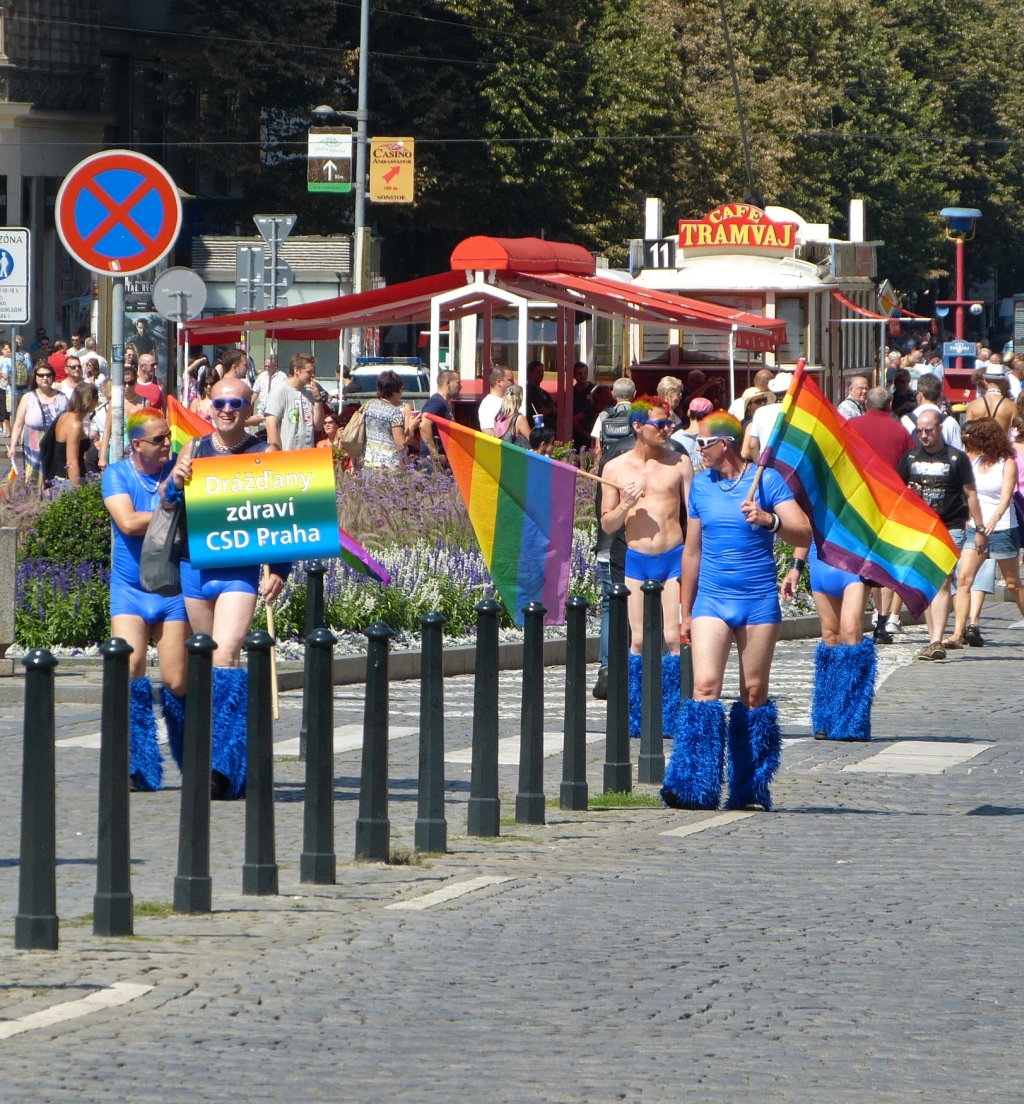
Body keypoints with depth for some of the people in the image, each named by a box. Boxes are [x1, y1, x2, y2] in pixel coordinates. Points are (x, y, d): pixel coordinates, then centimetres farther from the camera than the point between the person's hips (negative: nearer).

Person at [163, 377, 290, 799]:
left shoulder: (265, 454, 1)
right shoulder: (194, 449, 10)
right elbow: (166, 501, 8)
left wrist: (279, 570, -6)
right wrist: (176, 482, -15)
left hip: (241, 570, -4)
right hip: (195, 566, 4)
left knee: (225, 654, -18)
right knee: (209, 660, 9)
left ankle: (222, 766, -23)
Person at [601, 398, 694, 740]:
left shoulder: (680, 463, 4)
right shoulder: (616, 468, 5)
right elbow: (607, 524, 8)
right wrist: (625, 505, -12)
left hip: (674, 557, -1)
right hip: (636, 560, 1)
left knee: (672, 640, -7)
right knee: (639, 640, 0)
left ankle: (672, 716, -2)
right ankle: (637, 718, 8)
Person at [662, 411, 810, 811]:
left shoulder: (767, 481, -2)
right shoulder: (700, 485, 11)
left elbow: (804, 535, -9)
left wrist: (768, 520, -27)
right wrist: (685, 611, 20)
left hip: (759, 600, -2)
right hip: (712, 599, 2)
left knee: (754, 692, 3)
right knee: (705, 685, -13)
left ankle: (751, 789, 13)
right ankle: (694, 786, -18)